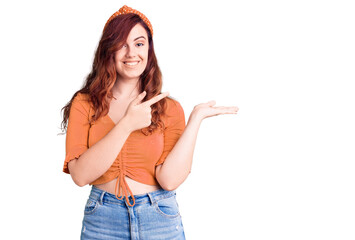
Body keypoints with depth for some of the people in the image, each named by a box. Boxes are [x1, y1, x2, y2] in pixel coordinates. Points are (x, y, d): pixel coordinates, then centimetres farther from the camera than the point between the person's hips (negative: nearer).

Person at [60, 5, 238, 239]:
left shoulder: (169, 108, 0)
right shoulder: (84, 104, -1)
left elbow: (169, 179, -12)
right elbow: (80, 175, -13)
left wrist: (196, 117, -14)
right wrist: (127, 125, -19)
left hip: (159, 220, 0)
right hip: (102, 221, 0)